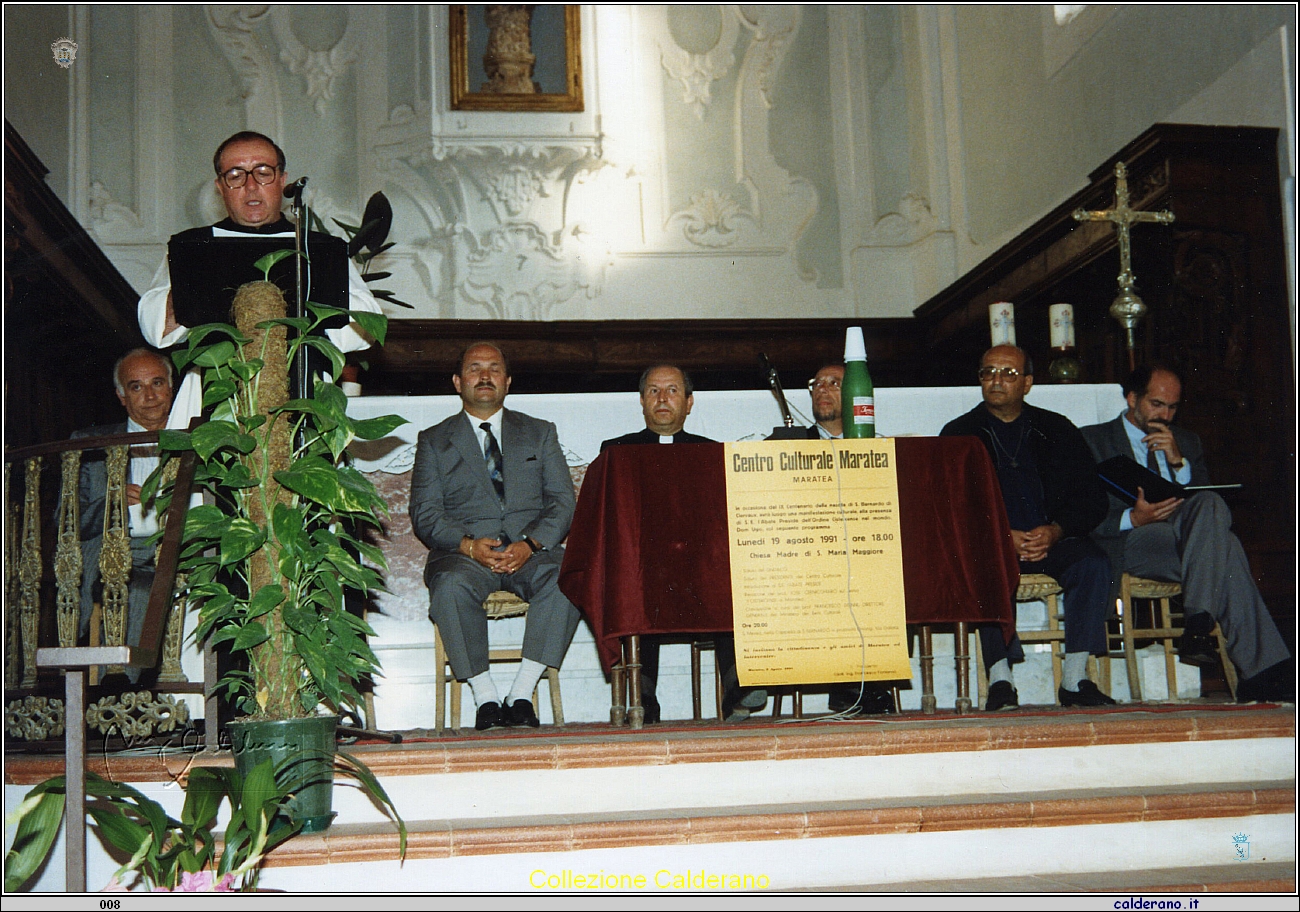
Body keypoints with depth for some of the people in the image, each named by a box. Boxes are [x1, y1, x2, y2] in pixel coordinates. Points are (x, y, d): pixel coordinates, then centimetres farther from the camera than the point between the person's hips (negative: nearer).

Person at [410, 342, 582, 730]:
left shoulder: (541, 433, 20)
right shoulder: (434, 441, 17)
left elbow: (562, 502, 8)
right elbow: (425, 513, 5)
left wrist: (529, 544, -11)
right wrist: (468, 545, -14)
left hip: (530, 552, 1)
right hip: (464, 553, -1)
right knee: (452, 585, -36)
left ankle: (521, 695, -28)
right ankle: (485, 698, -25)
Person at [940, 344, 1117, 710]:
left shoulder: (1057, 430, 16)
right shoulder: (959, 433, 12)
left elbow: (1091, 498, 8)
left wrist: (1054, 531, -12)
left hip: (1051, 540, 2)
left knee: (1093, 563, -27)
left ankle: (1075, 678, -24)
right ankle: (1000, 677, -32)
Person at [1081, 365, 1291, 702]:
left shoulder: (1185, 442, 28)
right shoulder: (1091, 441, 13)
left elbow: (1207, 496, 13)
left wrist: (1178, 461, -2)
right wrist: (1132, 518, -18)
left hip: (1188, 535, 4)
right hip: (1129, 544, -4)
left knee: (1212, 505, -33)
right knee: (1224, 551, -31)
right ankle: (1261, 670, -34)